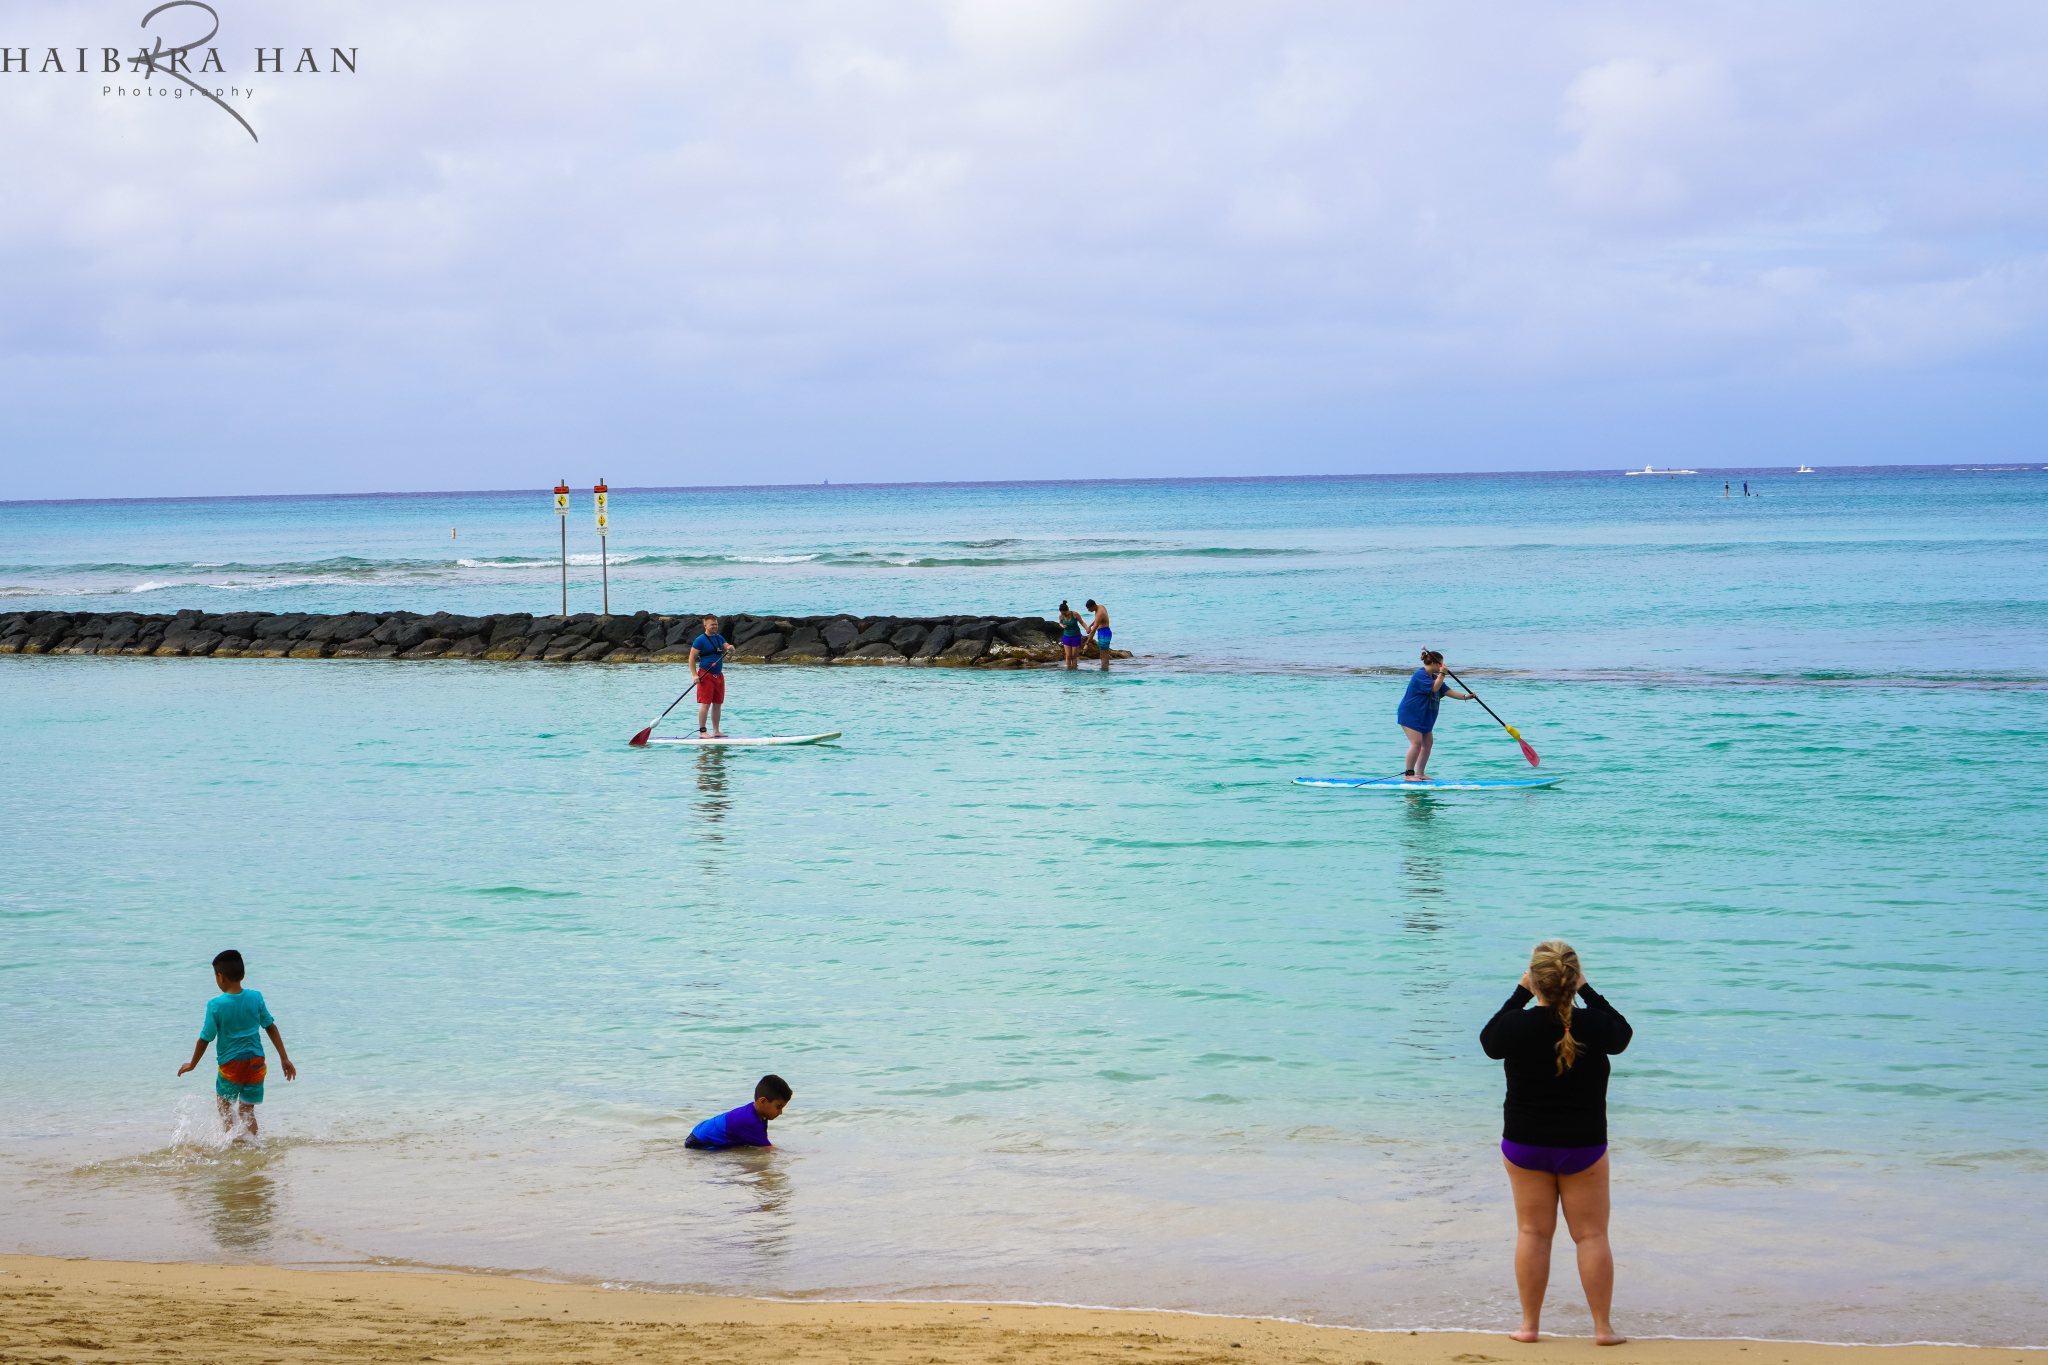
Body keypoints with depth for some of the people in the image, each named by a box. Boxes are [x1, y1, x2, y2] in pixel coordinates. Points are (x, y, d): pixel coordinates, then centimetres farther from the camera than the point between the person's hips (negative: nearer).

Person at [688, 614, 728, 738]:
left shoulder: (719, 638, 14)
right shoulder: (700, 640, -7)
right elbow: (692, 658, -8)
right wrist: (694, 675, -17)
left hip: (719, 675, 7)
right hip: (706, 675, -7)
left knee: (718, 704, 8)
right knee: (705, 704, -9)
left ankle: (716, 731, 14)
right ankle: (702, 732, -7)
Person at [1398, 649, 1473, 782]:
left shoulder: (1434, 677, 13)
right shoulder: (1421, 675, -17)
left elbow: (1447, 691, 7)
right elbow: (1434, 688, -27)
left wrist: (1465, 696, -3)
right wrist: (1442, 673, -22)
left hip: (1424, 717, 10)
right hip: (1410, 715, -10)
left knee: (1428, 743, 8)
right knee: (1417, 743, -18)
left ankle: (1420, 773, 14)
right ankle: (1409, 775, -14)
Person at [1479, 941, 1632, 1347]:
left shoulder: (1516, 1026, -16)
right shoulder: (1593, 1026, -15)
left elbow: (1488, 1039, 8)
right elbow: (1623, 1034, 9)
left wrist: (1520, 993, 8)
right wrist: (1587, 992, 9)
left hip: (1524, 1146, 0)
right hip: (1584, 1146, 0)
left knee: (1532, 1233, 10)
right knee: (1592, 1235, 8)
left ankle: (1528, 1324, 15)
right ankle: (1603, 1326, 11)